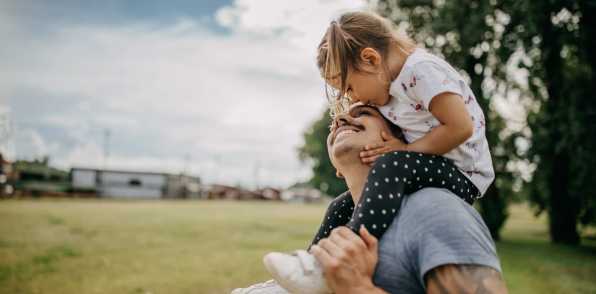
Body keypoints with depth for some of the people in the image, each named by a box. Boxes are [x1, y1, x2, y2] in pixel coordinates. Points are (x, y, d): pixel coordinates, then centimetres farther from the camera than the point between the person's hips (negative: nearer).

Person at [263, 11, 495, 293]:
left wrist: (406, 150, -20)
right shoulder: (392, 85, 10)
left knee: (393, 164, -36)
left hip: (461, 177, -9)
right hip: (423, 174, 9)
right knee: (341, 210, 4)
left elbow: (461, 127, -23)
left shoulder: (422, 70, -17)